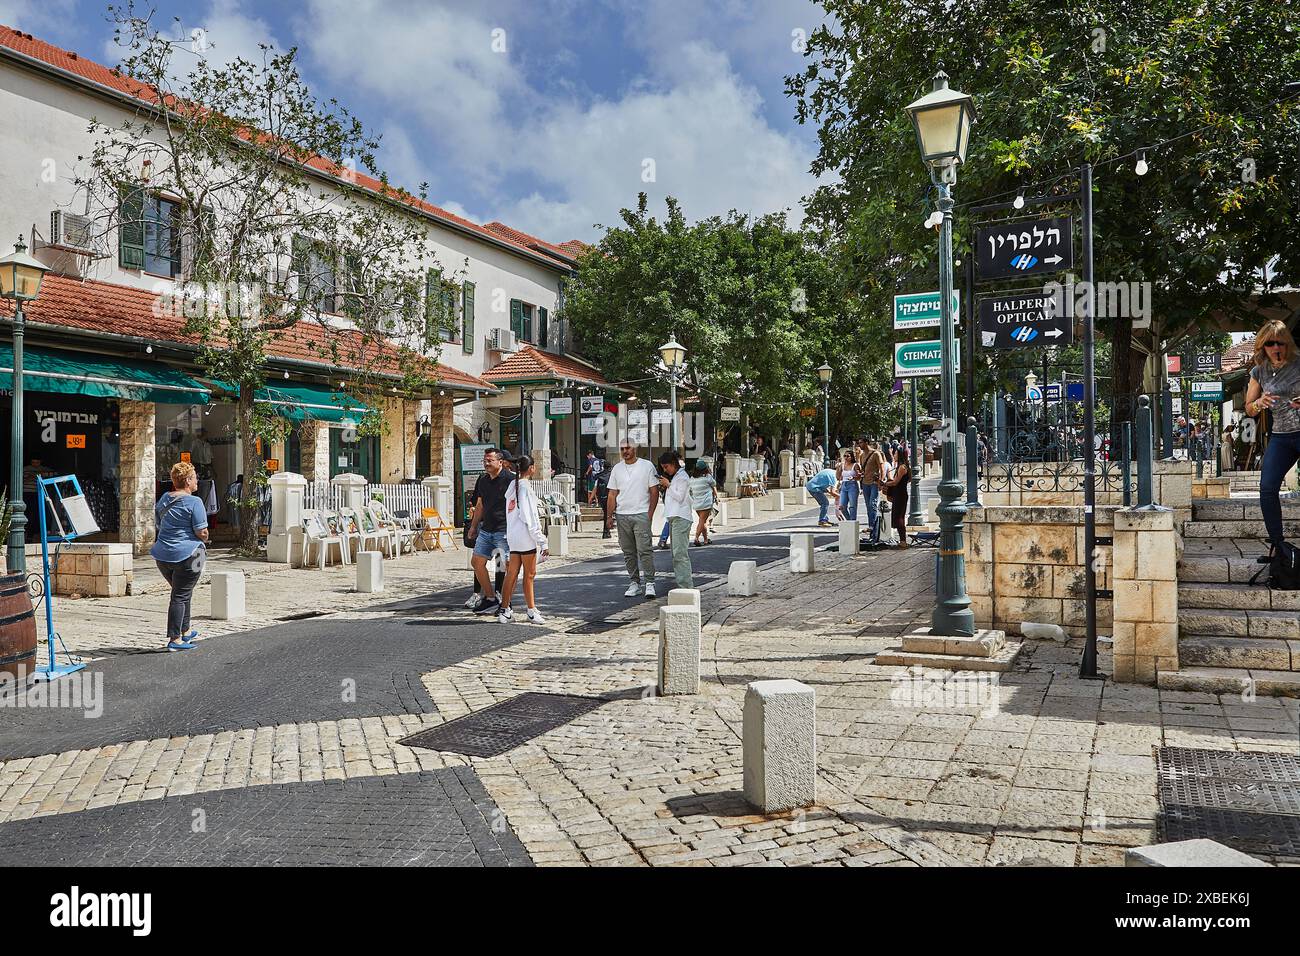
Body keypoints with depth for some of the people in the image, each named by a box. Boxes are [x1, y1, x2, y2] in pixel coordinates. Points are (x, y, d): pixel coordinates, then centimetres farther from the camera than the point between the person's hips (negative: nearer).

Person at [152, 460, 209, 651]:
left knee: (182, 593, 22)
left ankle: (185, 631, 31)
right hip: (186, 555, -7)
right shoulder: (194, 502, -13)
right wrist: (204, 540, 6)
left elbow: (157, 525, 19)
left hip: (163, 555, 7)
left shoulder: (164, 499, 10)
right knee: (181, 596, -2)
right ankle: (174, 640, -2)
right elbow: (201, 532, -15)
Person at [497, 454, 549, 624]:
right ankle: (532, 611, 9)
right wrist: (542, 541, -14)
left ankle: (504, 610, 12)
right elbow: (530, 517, -16)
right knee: (529, 574, 2)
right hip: (525, 536, -8)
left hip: (513, 535, 8)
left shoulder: (512, 485, 11)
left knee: (512, 574, 10)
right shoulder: (525, 486, -13)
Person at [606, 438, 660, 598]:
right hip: (622, 516, 4)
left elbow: (654, 491, 1)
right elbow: (612, 494, 13)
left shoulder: (647, 466, 2)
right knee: (628, 552, 7)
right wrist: (609, 516, 5)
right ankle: (634, 582, 14)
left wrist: (650, 514, -6)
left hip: (641, 514, -4)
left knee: (644, 549, -11)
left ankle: (649, 583, -7)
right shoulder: (616, 469, 12)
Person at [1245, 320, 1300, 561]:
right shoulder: (1259, 372, 8)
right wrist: (1260, 403, -8)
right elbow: (1249, 409, 14)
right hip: (1280, 436, 4)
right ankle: (1277, 544, 1)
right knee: (1267, 487, -8)